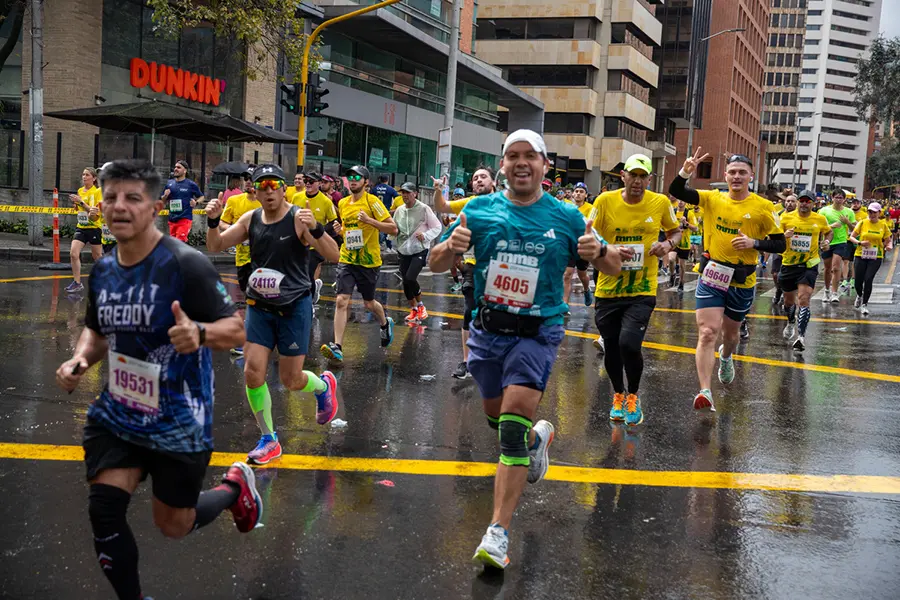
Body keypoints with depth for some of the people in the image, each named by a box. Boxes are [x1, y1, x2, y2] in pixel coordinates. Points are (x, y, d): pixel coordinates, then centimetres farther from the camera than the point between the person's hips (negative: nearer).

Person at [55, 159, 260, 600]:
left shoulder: (187, 265, -20)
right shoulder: (103, 270, 1)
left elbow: (235, 331, -20)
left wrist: (199, 333, -42)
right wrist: (80, 360, -4)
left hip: (179, 422, -5)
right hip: (116, 414, 5)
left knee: (174, 526, 10)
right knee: (104, 510, -8)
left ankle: (236, 485, 40)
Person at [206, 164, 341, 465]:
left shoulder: (299, 218, -14)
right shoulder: (250, 219, 1)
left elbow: (334, 256, -23)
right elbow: (215, 246, 7)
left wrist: (315, 228, -41)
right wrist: (213, 221, -13)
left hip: (294, 308, -4)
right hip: (259, 307, 4)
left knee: (291, 381, 4)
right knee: (252, 373, -5)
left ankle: (324, 385, 40)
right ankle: (269, 441, 13)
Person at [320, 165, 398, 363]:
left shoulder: (372, 202, -10)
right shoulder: (342, 203, 7)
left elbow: (393, 229, -12)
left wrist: (370, 220, -23)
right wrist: (340, 230, 1)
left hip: (369, 261, -3)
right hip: (347, 259, 4)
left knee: (369, 303, 13)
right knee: (342, 301, -11)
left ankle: (386, 323, 46)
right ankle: (337, 347, -13)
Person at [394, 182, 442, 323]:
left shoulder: (424, 209, -10)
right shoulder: (399, 210, 4)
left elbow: (437, 227, -5)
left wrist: (425, 236, -21)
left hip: (420, 250, -5)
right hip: (403, 251, 5)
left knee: (410, 278, -20)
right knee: (405, 281, 7)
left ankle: (420, 306, 4)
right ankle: (414, 309, 26)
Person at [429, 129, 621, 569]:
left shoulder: (565, 217, -2)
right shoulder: (479, 210, -1)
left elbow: (614, 268, 5)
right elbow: (436, 265, 2)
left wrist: (598, 251, -18)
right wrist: (451, 246, -21)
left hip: (536, 334, -3)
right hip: (488, 331, 3)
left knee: (515, 421, -16)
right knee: (497, 417, 19)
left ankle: (498, 533, -12)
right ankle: (538, 437, 54)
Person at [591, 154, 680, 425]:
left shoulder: (660, 202, -3)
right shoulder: (605, 201, -6)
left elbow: (675, 230, 15)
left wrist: (668, 244, -7)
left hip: (642, 290, -1)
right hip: (608, 288, 1)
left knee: (629, 344, -18)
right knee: (611, 348, 10)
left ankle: (633, 397, 10)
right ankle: (618, 395, 38)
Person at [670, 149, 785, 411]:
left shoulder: (763, 207, -5)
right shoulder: (712, 199, 0)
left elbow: (780, 244, -2)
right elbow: (676, 192, -6)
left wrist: (754, 243, -19)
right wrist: (686, 172, -25)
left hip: (742, 281, 0)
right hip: (711, 277, 0)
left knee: (730, 333, 19)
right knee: (708, 332, -13)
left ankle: (726, 357, 55)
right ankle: (705, 392, -14)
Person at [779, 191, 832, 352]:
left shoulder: (820, 219, -2)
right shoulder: (786, 217, -4)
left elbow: (829, 231, 18)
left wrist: (826, 241, -2)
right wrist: (784, 236, -20)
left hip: (809, 264, -2)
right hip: (789, 264, 2)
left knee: (803, 299, -16)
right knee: (789, 299, 17)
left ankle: (801, 336, -17)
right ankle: (791, 323, 48)